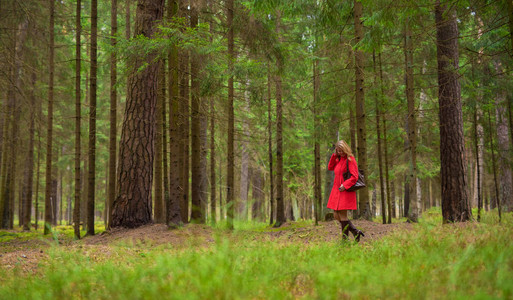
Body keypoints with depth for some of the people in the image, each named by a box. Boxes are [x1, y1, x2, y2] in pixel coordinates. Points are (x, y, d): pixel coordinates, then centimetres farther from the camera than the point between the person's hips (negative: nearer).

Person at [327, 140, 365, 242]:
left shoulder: (350, 160, -11)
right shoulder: (339, 159, 15)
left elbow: (354, 177, -15)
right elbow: (330, 167, 13)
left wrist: (345, 185, -24)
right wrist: (334, 156, 4)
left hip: (346, 191, -9)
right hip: (337, 191, 9)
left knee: (342, 215, -6)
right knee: (336, 216, 9)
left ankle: (345, 239, 4)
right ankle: (356, 232, 16)